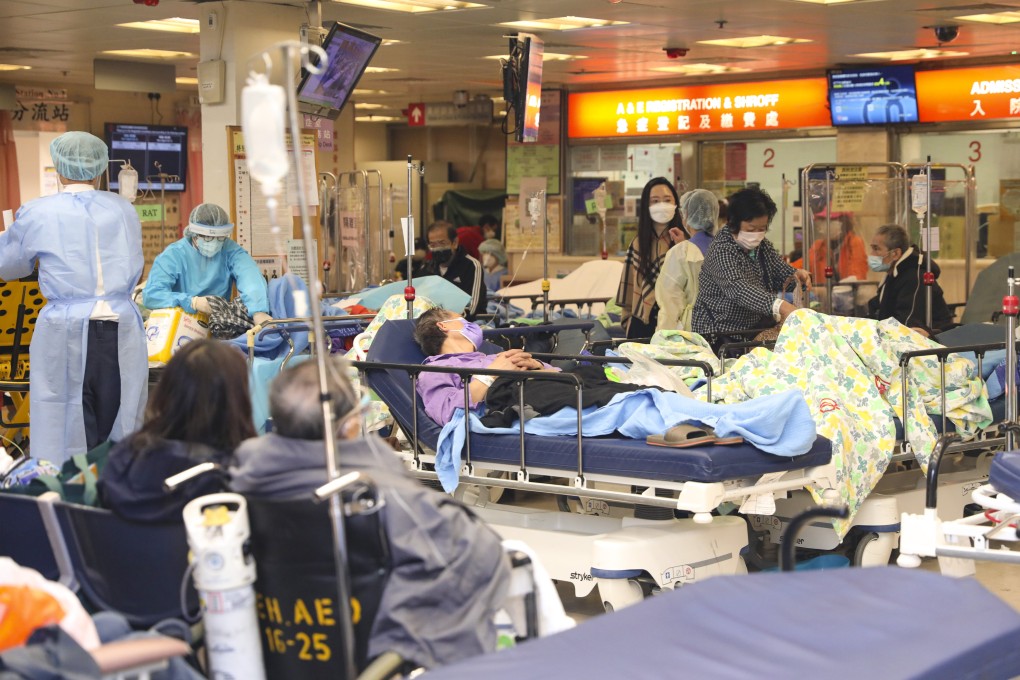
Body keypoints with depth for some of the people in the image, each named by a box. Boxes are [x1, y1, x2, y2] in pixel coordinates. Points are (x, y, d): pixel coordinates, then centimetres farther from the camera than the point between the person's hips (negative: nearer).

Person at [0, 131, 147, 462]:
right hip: (122, 332, 3)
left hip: (65, 334, -3)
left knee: (64, 439, 2)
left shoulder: (37, 214, 0)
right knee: (120, 441, 8)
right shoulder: (124, 211, 8)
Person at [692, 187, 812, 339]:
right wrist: (779, 306, -45)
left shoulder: (762, 245, 11)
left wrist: (797, 275, -8)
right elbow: (737, 289, -31)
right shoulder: (721, 250, -17)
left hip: (757, 329, 8)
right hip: (721, 333, -8)